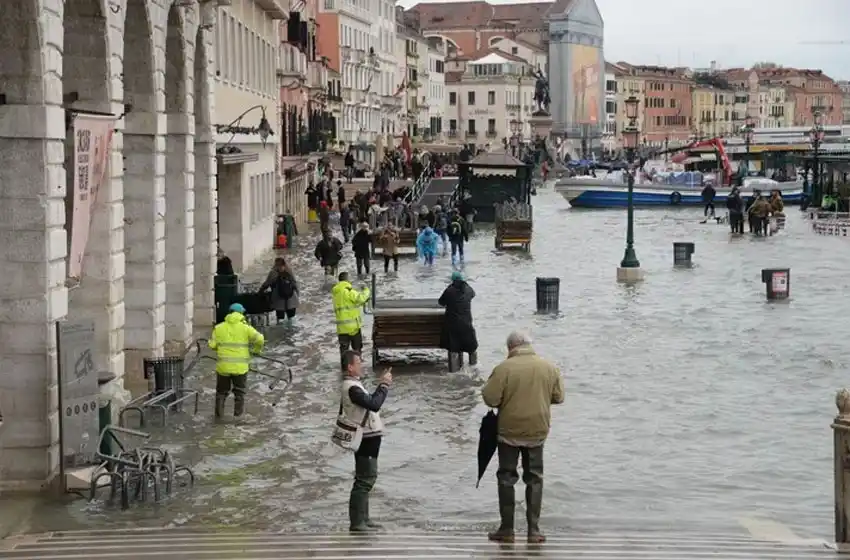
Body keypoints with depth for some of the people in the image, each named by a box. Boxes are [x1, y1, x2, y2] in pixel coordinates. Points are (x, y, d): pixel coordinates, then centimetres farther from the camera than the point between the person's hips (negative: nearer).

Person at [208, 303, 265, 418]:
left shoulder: (219, 327, 3)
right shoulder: (245, 327, -4)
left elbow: (212, 345, -2)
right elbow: (259, 339, -12)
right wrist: (256, 350, 7)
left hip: (223, 366, 2)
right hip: (240, 366, -1)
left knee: (222, 390, 17)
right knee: (239, 391, 16)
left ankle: (219, 412, 16)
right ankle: (238, 412, 14)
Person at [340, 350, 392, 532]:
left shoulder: (353, 385, 13)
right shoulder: (352, 388, -21)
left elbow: (370, 401, 18)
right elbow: (374, 405, -28)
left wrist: (382, 385, 8)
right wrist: (384, 385, -17)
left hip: (368, 437, 11)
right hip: (367, 439, -11)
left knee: (367, 478, 18)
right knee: (364, 480, -8)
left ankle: (363, 519, 27)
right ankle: (357, 523, -5)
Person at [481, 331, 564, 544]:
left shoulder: (504, 368, -15)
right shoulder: (549, 368, -3)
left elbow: (490, 398, -15)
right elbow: (558, 397, 6)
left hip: (509, 431, -3)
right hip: (537, 431, 3)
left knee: (506, 479, 9)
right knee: (534, 479, 13)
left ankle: (507, 529, 12)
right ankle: (534, 530, 12)